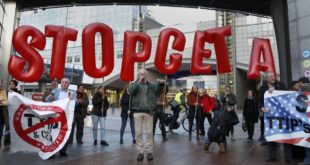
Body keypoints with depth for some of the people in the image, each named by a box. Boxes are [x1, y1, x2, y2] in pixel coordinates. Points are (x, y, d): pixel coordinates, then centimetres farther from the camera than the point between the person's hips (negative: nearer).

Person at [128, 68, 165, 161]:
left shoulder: (151, 85, 12)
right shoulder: (135, 84, 9)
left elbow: (158, 88, -3)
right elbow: (130, 90, -11)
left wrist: (161, 83, -24)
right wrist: (138, 82, -18)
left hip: (149, 111, 0)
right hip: (137, 111, 0)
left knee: (149, 132, 3)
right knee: (138, 132, 2)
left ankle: (149, 151, 14)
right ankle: (140, 152, 11)